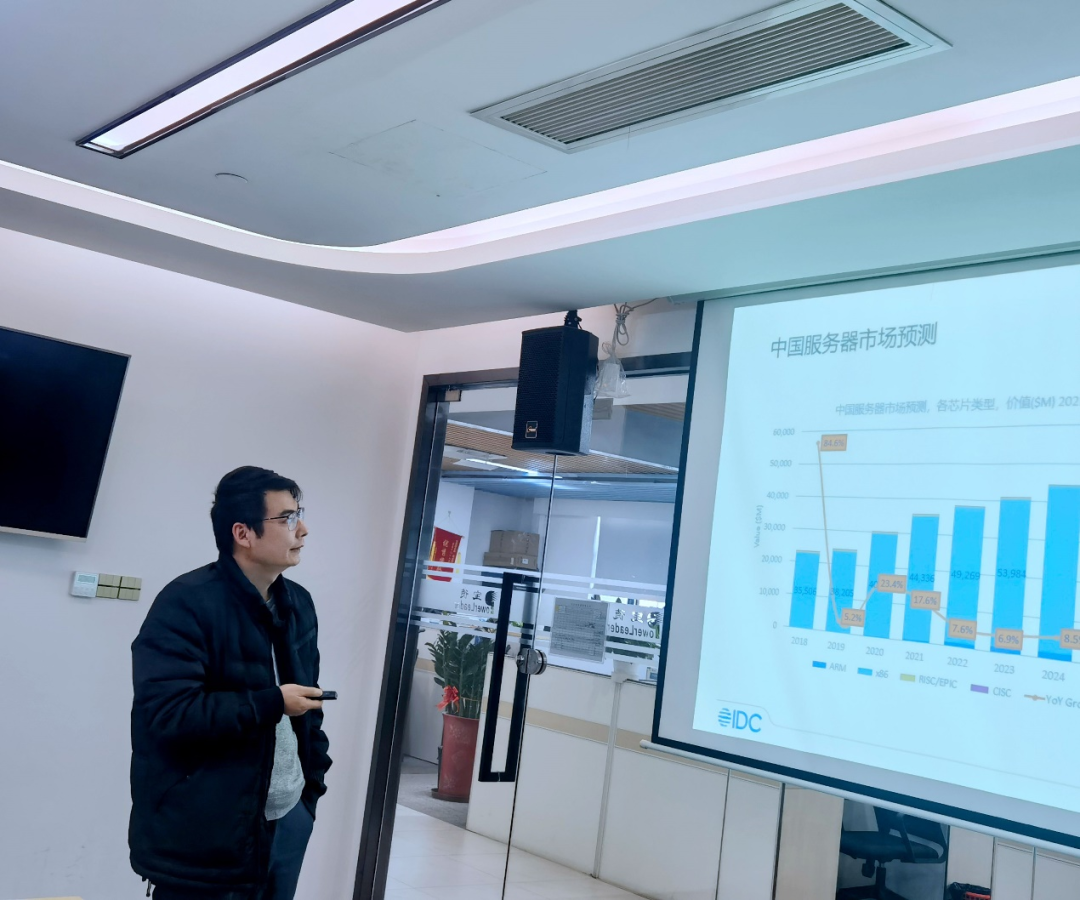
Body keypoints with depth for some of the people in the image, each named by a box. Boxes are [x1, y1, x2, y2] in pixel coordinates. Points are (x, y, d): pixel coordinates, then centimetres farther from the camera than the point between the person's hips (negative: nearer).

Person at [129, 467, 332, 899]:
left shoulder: (298, 603, 9)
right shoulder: (187, 602, -15)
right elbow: (166, 713, -23)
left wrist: (315, 776, 7)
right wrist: (272, 703, -19)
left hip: (290, 817, 7)